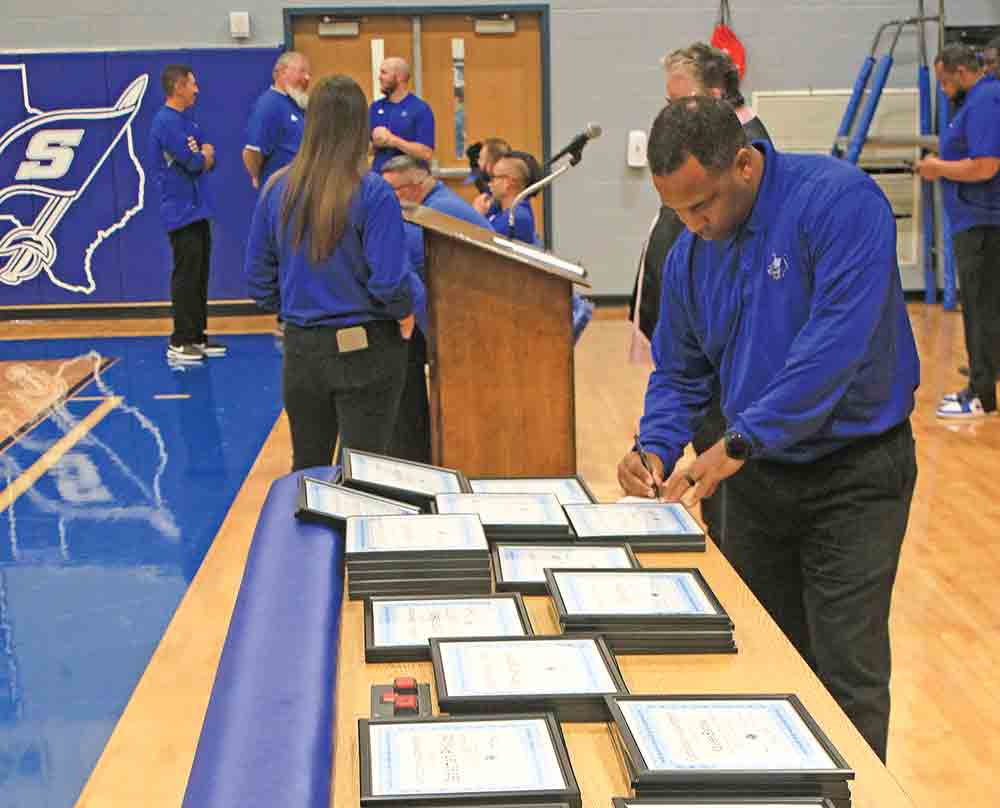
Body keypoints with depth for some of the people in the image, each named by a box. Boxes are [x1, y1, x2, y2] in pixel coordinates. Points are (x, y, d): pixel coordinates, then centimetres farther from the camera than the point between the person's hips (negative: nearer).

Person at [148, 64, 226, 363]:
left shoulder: (188, 121, 16)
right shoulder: (166, 122, -14)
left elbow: (209, 161, 13)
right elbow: (195, 163, -19)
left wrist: (202, 155, -9)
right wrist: (204, 154, 2)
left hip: (197, 211, 9)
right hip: (182, 213, -9)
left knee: (199, 277, 12)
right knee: (186, 277, -7)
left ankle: (197, 336, 19)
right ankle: (179, 343, -2)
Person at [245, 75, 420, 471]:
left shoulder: (278, 189, -2)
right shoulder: (371, 193, -16)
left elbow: (257, 276, 4)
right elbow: (389, 279, -20)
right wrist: (404, 312, -1)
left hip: (301, 347, 4)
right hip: (366, 348, -4)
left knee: (306, 468, 19)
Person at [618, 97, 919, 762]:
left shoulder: (840, 201, -19)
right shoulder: (690, 252, 2)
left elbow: (835, 343, -28)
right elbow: (680, 373, 11)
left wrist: (739, 442, -29)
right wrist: (657, 449, -8)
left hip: (856, 472, -6)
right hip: (758, 476, 6)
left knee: (847, 678, -5)